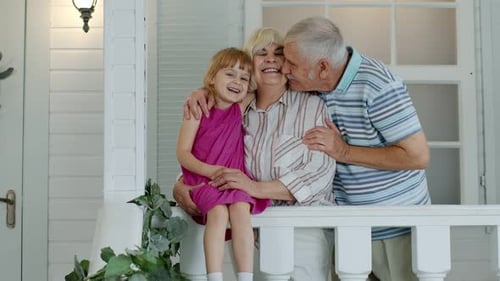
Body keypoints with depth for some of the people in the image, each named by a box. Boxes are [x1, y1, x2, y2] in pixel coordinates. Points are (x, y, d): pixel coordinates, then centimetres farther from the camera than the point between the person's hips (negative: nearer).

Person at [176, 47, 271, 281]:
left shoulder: (241, 108, 8)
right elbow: (183, 153, -6)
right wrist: (210, 170, -17)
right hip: (203, 181, -2)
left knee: (241, 209, -28)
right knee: (218, 211, -31)